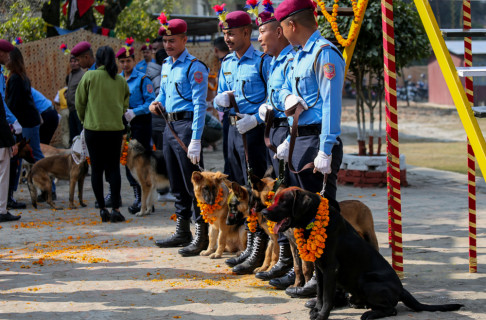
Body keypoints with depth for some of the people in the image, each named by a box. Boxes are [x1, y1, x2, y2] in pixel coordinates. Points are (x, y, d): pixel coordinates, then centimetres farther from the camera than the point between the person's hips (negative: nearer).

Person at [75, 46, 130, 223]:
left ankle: (102, 209, 5)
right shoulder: (121, 80, 4)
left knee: (97, 169, 6)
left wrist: (84, 119, 17)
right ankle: (116, 209, -4)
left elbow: (80, 102, 1)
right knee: (114, 168, 5)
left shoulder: (89, 76, -4)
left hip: (93, 128, -2)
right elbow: (125, 104, 11)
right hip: (115, 129, 2)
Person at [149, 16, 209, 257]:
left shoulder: (194, 68, -12)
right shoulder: (166, 66, 14)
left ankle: (202, 235, -6)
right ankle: (182, 232, 23)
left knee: (192, 183, -9)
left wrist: (195, 140, -23)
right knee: (176, 183, 14)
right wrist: (157, 103, 4)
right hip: (170, 126, 9)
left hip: (187, 125, -9)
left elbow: (200, 105, -17)